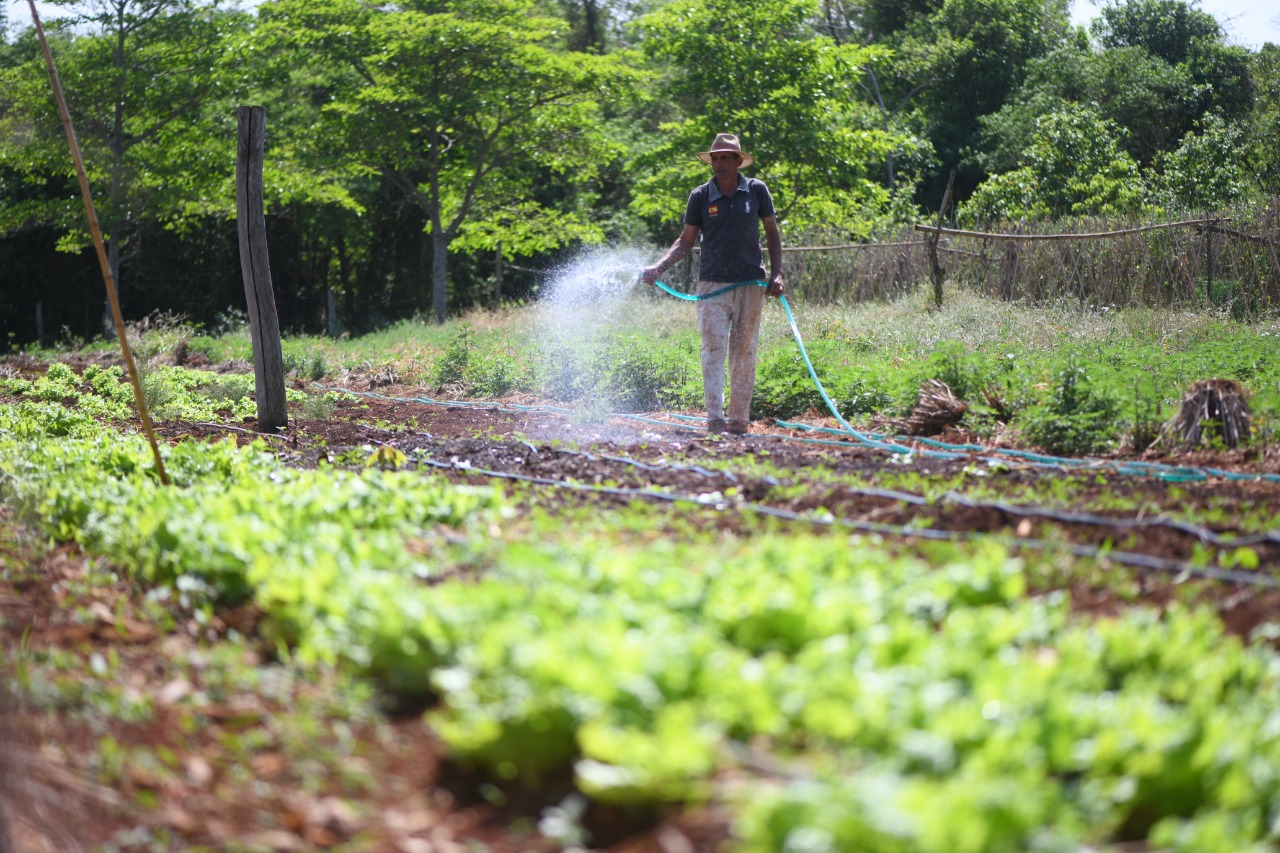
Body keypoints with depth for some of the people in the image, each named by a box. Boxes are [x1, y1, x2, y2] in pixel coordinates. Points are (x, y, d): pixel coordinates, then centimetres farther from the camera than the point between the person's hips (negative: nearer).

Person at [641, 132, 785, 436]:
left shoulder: (757, 190, 4)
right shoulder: (700, 197, 3)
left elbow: (772, 232, 12)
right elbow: (686, 240, 7)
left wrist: (777, 274, 2)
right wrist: (659, 268, -6)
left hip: (750, 284, 1)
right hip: (712, 284, -1)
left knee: (744, 353, 3)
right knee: (713, 349, -9)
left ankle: (739, 419, 9)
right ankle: (714, 419, -13)